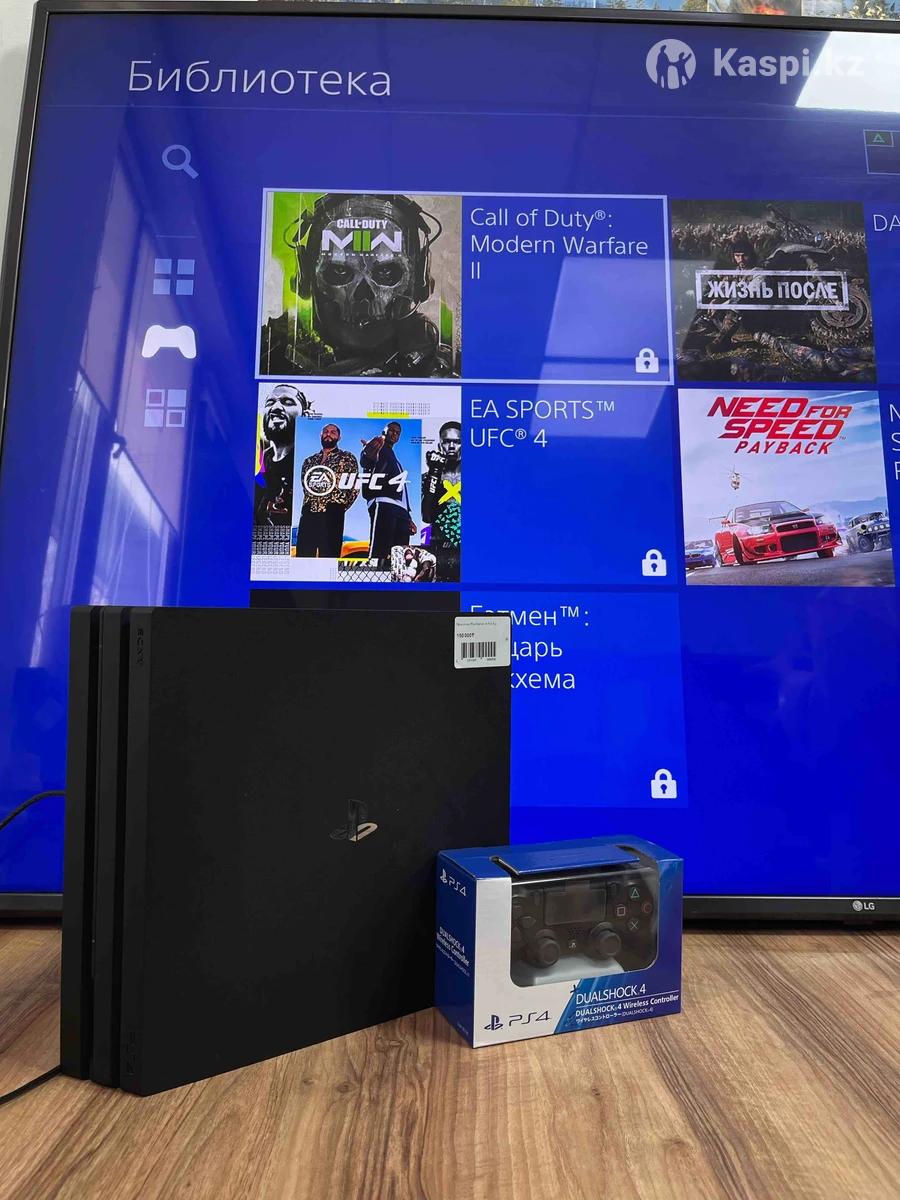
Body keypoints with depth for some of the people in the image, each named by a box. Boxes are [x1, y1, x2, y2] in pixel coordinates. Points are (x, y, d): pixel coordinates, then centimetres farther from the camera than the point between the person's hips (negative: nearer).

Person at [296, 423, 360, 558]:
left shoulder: (347, 458, 5)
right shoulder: (309, 461, 19)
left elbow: (355, 487, 1)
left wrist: (341, 507, -2)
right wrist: (308, 504, 11)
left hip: (332, 514, -4)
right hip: (308, 513, 4)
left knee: (329, 556, -5)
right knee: (303, 555, 1)